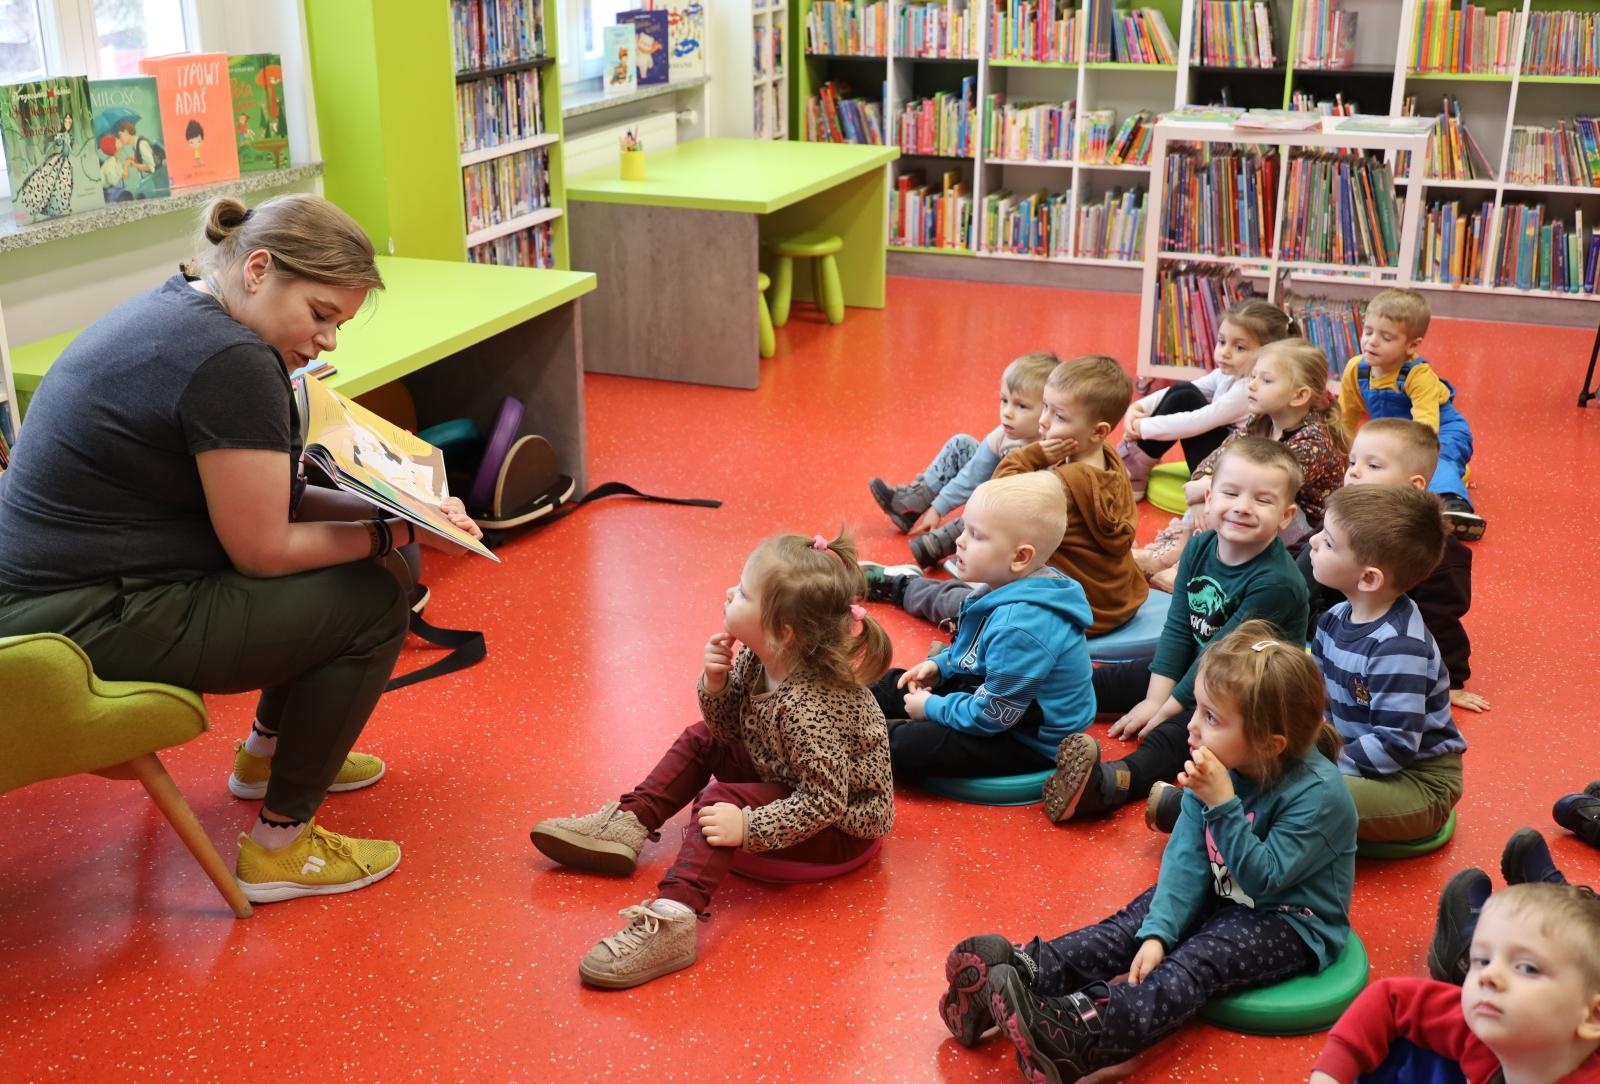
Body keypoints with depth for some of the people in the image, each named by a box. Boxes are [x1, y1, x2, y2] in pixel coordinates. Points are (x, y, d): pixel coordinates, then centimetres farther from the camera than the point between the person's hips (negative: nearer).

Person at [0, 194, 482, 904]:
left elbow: (265, 500, 13)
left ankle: (268, 752, 35)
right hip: (93, 629, -10)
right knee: (374, 597, -6)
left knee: (346, 563, 16)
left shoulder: (174, 310, 9)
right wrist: (395, 532, -5)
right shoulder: (231, 360, -22)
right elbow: (264, 550, -17)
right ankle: (280, 846, 3)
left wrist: (387, 505, 2)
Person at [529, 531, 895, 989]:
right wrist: (715, 684, -20)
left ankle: (673, 916, -40)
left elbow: (823, 803, -32)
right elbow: (728, 731, -1)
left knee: (724, 799, -28)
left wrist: (747, 827, -34)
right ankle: (627, 823, 7)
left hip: (842, 825, -9)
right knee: (701, 739, 11)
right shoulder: (758, 659, -12)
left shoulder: (808, 708, -36)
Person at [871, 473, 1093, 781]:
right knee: (892, 684, 13)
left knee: (904, 748, -20)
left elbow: (991, 716, -26)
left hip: (1028, 743, -10)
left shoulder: (1019, 626, -34)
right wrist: (939, 665, 2)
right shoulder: (1011, 590, -4)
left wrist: (932, 708, -12)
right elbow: (978, 651, 16)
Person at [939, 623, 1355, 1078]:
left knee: (1200, 959, -29)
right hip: (1223, 894, 7)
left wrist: (1222, 805, -37)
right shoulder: (1217, 767, -9)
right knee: (1134, 924, -15)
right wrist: (1158, 932, -23)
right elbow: (1187, 856, -11)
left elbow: (1263, 878, -27)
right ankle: (1022, 969, -30)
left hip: (1293, 922, -7)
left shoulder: (1319, 794, -27)